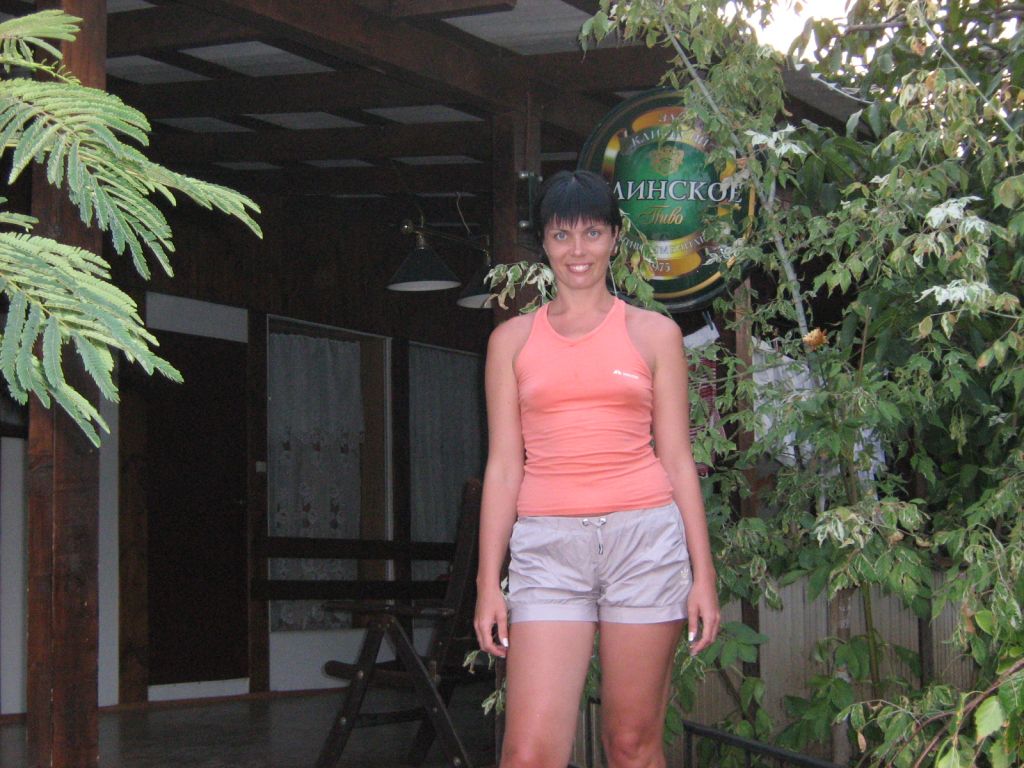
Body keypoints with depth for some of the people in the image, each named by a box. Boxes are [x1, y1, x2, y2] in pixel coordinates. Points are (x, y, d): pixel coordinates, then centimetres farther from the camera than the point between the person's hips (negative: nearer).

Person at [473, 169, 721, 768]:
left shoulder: (655, 333, 10)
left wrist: (703, 574, 3)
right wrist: (488, 583, 4)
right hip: (548, 544, 0)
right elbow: (504, 465, 10)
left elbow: (678, 459, 9)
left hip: (644, 538, 0)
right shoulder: (513, 339, 12)